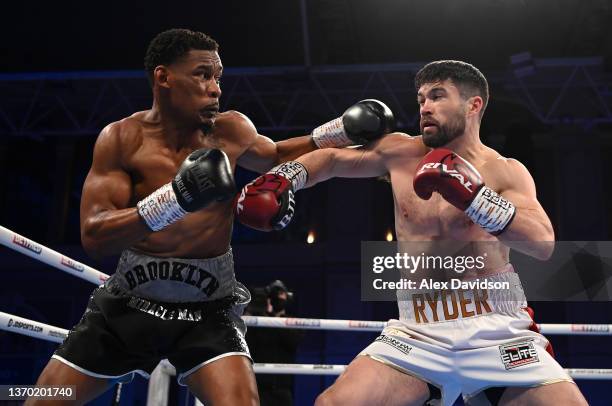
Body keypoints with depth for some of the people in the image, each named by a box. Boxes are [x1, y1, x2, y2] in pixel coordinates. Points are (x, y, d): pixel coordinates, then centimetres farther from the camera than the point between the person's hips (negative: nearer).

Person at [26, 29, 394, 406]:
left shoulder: (231, 130, -5)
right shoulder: (122, 138, -11)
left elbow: (277, 157, 18)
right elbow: (93, 236, -20)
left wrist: (343, 130, 5)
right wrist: (175, 198, -33)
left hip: (208, 307, 0)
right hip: (129, 300, 1)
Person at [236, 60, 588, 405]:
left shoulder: (505, 172, 0)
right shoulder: (400, 153, 7)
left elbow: (544, 244, -15)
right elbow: (332, 159, 21)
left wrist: (473, 195, -24)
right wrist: (283, 179, 5)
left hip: (499, 330, -1)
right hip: (419, 333, 1)